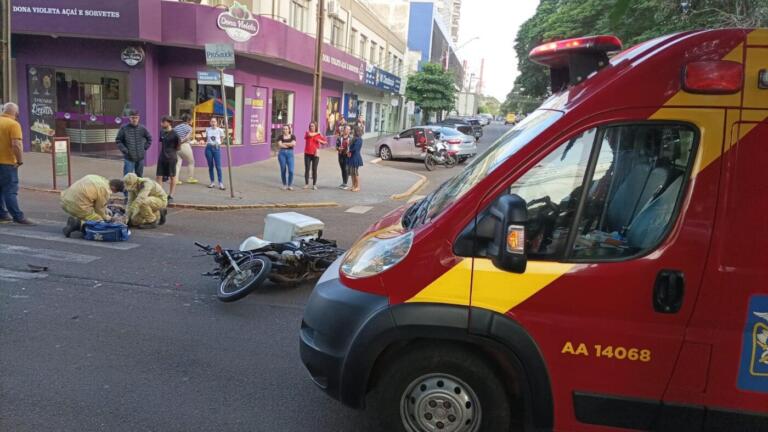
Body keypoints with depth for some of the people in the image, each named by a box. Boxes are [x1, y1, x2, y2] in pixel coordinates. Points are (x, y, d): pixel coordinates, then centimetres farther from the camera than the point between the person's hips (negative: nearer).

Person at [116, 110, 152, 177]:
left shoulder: (142, 128, 2)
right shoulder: (124, 128, -6)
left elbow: (149, 139, 15)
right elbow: (118, 140, 0)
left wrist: (144, 148, 5)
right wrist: (124, 150, -9)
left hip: (140, 157, 3)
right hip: (129, 158, -3)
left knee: (139, 176, 14)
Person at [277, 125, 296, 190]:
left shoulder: (292, 136, 6)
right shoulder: (281, 137, 6)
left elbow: (293, 144, -11)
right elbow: (280, 145, -9)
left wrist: (284, 143, -5)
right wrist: (289, 145, -7)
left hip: (290, 153, 0)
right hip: (282, 153, 1)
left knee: (291, 170, -9)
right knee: (283, 170, 4)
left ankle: (290, 185, 5)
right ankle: (284, 185, 16)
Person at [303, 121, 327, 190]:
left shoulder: (319, 135, 5)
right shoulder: (307, 133, 4)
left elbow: (326, 142, 9)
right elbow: (310, 134, -20)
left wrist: (320, 141, -10)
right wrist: (317, 133, -6)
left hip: (315, 154, 0)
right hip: (307, 154, 0)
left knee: (314, 169, 2)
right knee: (307, 169, 2)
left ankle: (314, 185, 6)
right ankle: (306, 184, 10)